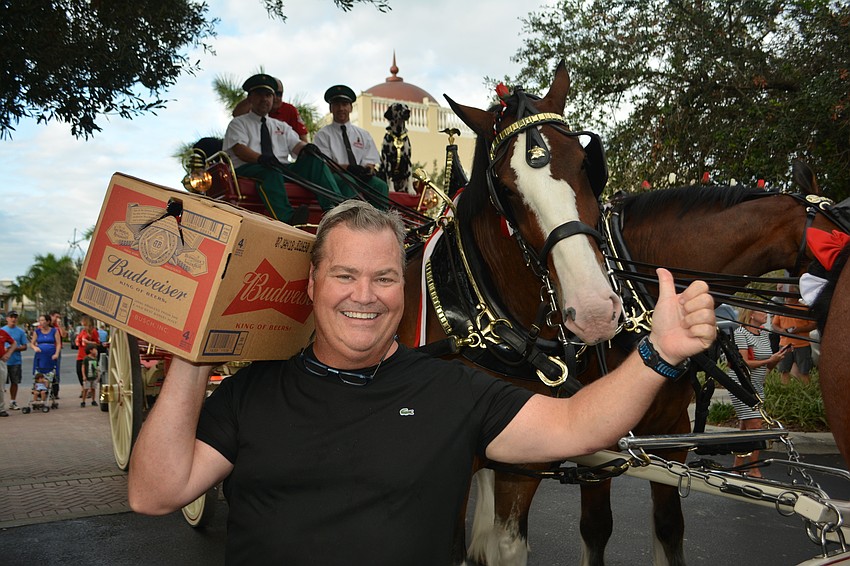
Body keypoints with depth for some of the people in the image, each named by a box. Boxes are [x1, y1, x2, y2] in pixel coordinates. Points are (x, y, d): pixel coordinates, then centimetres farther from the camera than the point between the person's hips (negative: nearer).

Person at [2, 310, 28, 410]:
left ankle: (13, 402, 18)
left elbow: (24, 346, 5)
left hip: (16, 361, 1)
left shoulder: (20, 331, 5)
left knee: (15, 382, 8)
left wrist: (15, 348, -13)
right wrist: (4, 349, -14)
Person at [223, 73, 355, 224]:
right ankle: (287, 219, -60)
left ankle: (335, 206, -39)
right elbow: (239, 149, -5)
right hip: (247, 169, -4)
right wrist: (260, 158, -26)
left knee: (314, 160, -19)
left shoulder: (281, 126, 30)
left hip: (284, 169, 5)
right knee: (271, 170, -40)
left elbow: (296, 145, 13)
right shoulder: (238, 123, 15)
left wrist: (307, 148, -14)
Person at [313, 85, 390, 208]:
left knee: (380, 185, -28)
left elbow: (370, 163, 12)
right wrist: (348, 168, -21)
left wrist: (367, 170, -15)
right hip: (335, 178, -4)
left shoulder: (363, 135, 21)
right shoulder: (323, 135, 10)